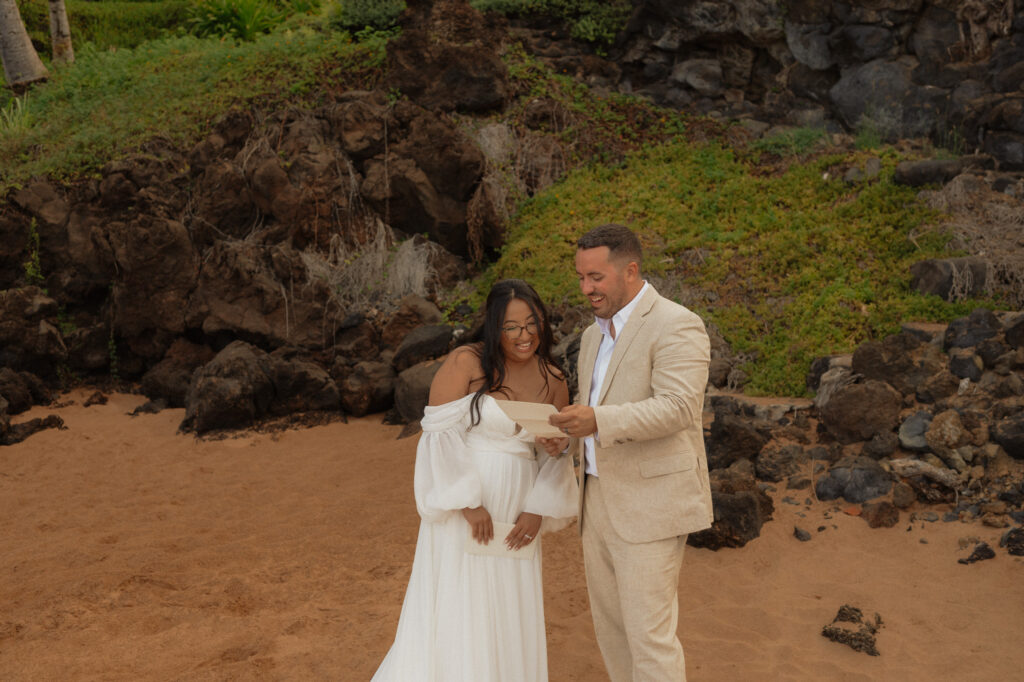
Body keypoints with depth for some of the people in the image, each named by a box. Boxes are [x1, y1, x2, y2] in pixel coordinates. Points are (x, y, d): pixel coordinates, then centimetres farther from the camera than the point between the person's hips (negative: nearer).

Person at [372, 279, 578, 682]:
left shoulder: (554, 382, 5)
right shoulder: (465, 363, -10)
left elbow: (556, 457, 8)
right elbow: (440, 433, -15)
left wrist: (539, 510, -4)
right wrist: (469, 503, -17)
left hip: (516, 512, 5)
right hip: (463, 508, -5)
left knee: (509, 615, 13)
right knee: (456, 608, 3)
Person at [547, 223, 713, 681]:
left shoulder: (676, 326, -13)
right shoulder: (594, 336, 15)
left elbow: (677, 407, -24)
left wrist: (598, 421, -35)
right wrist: (566, 432, 2)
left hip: (651, 503, -9)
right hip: (601, 501, 9)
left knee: (649, 635, -4)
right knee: (611, 625, 16)